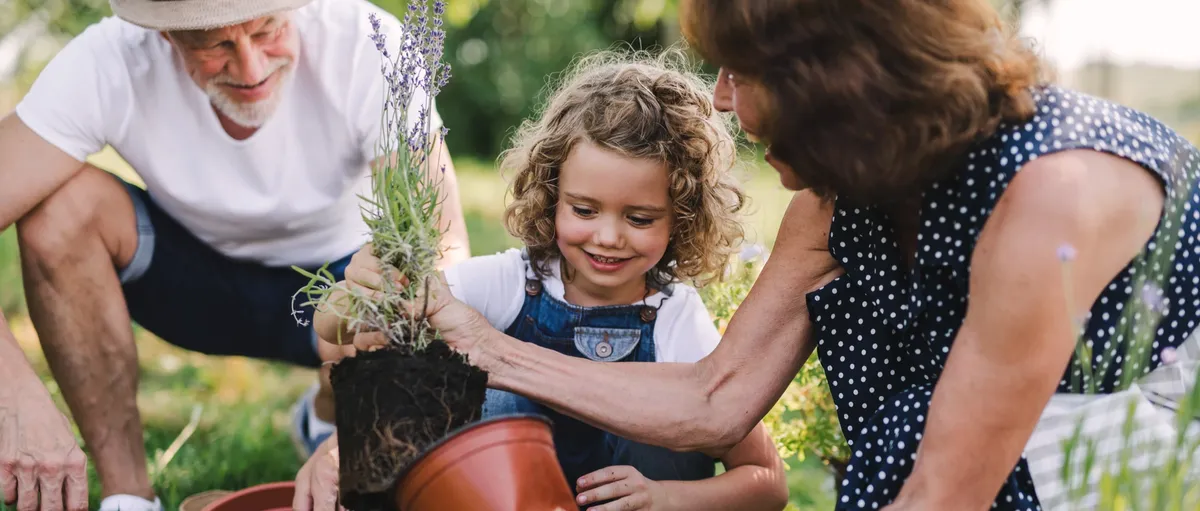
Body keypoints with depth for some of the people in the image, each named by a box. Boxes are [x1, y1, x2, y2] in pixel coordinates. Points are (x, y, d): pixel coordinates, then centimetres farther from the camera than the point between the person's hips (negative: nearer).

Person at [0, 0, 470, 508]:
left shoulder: (362, 43, -30)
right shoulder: (110, 63, -27)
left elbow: (444, 252, -33)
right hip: (191, 272, 1)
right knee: (63, 203, -27)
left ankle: (325, 419, 7)